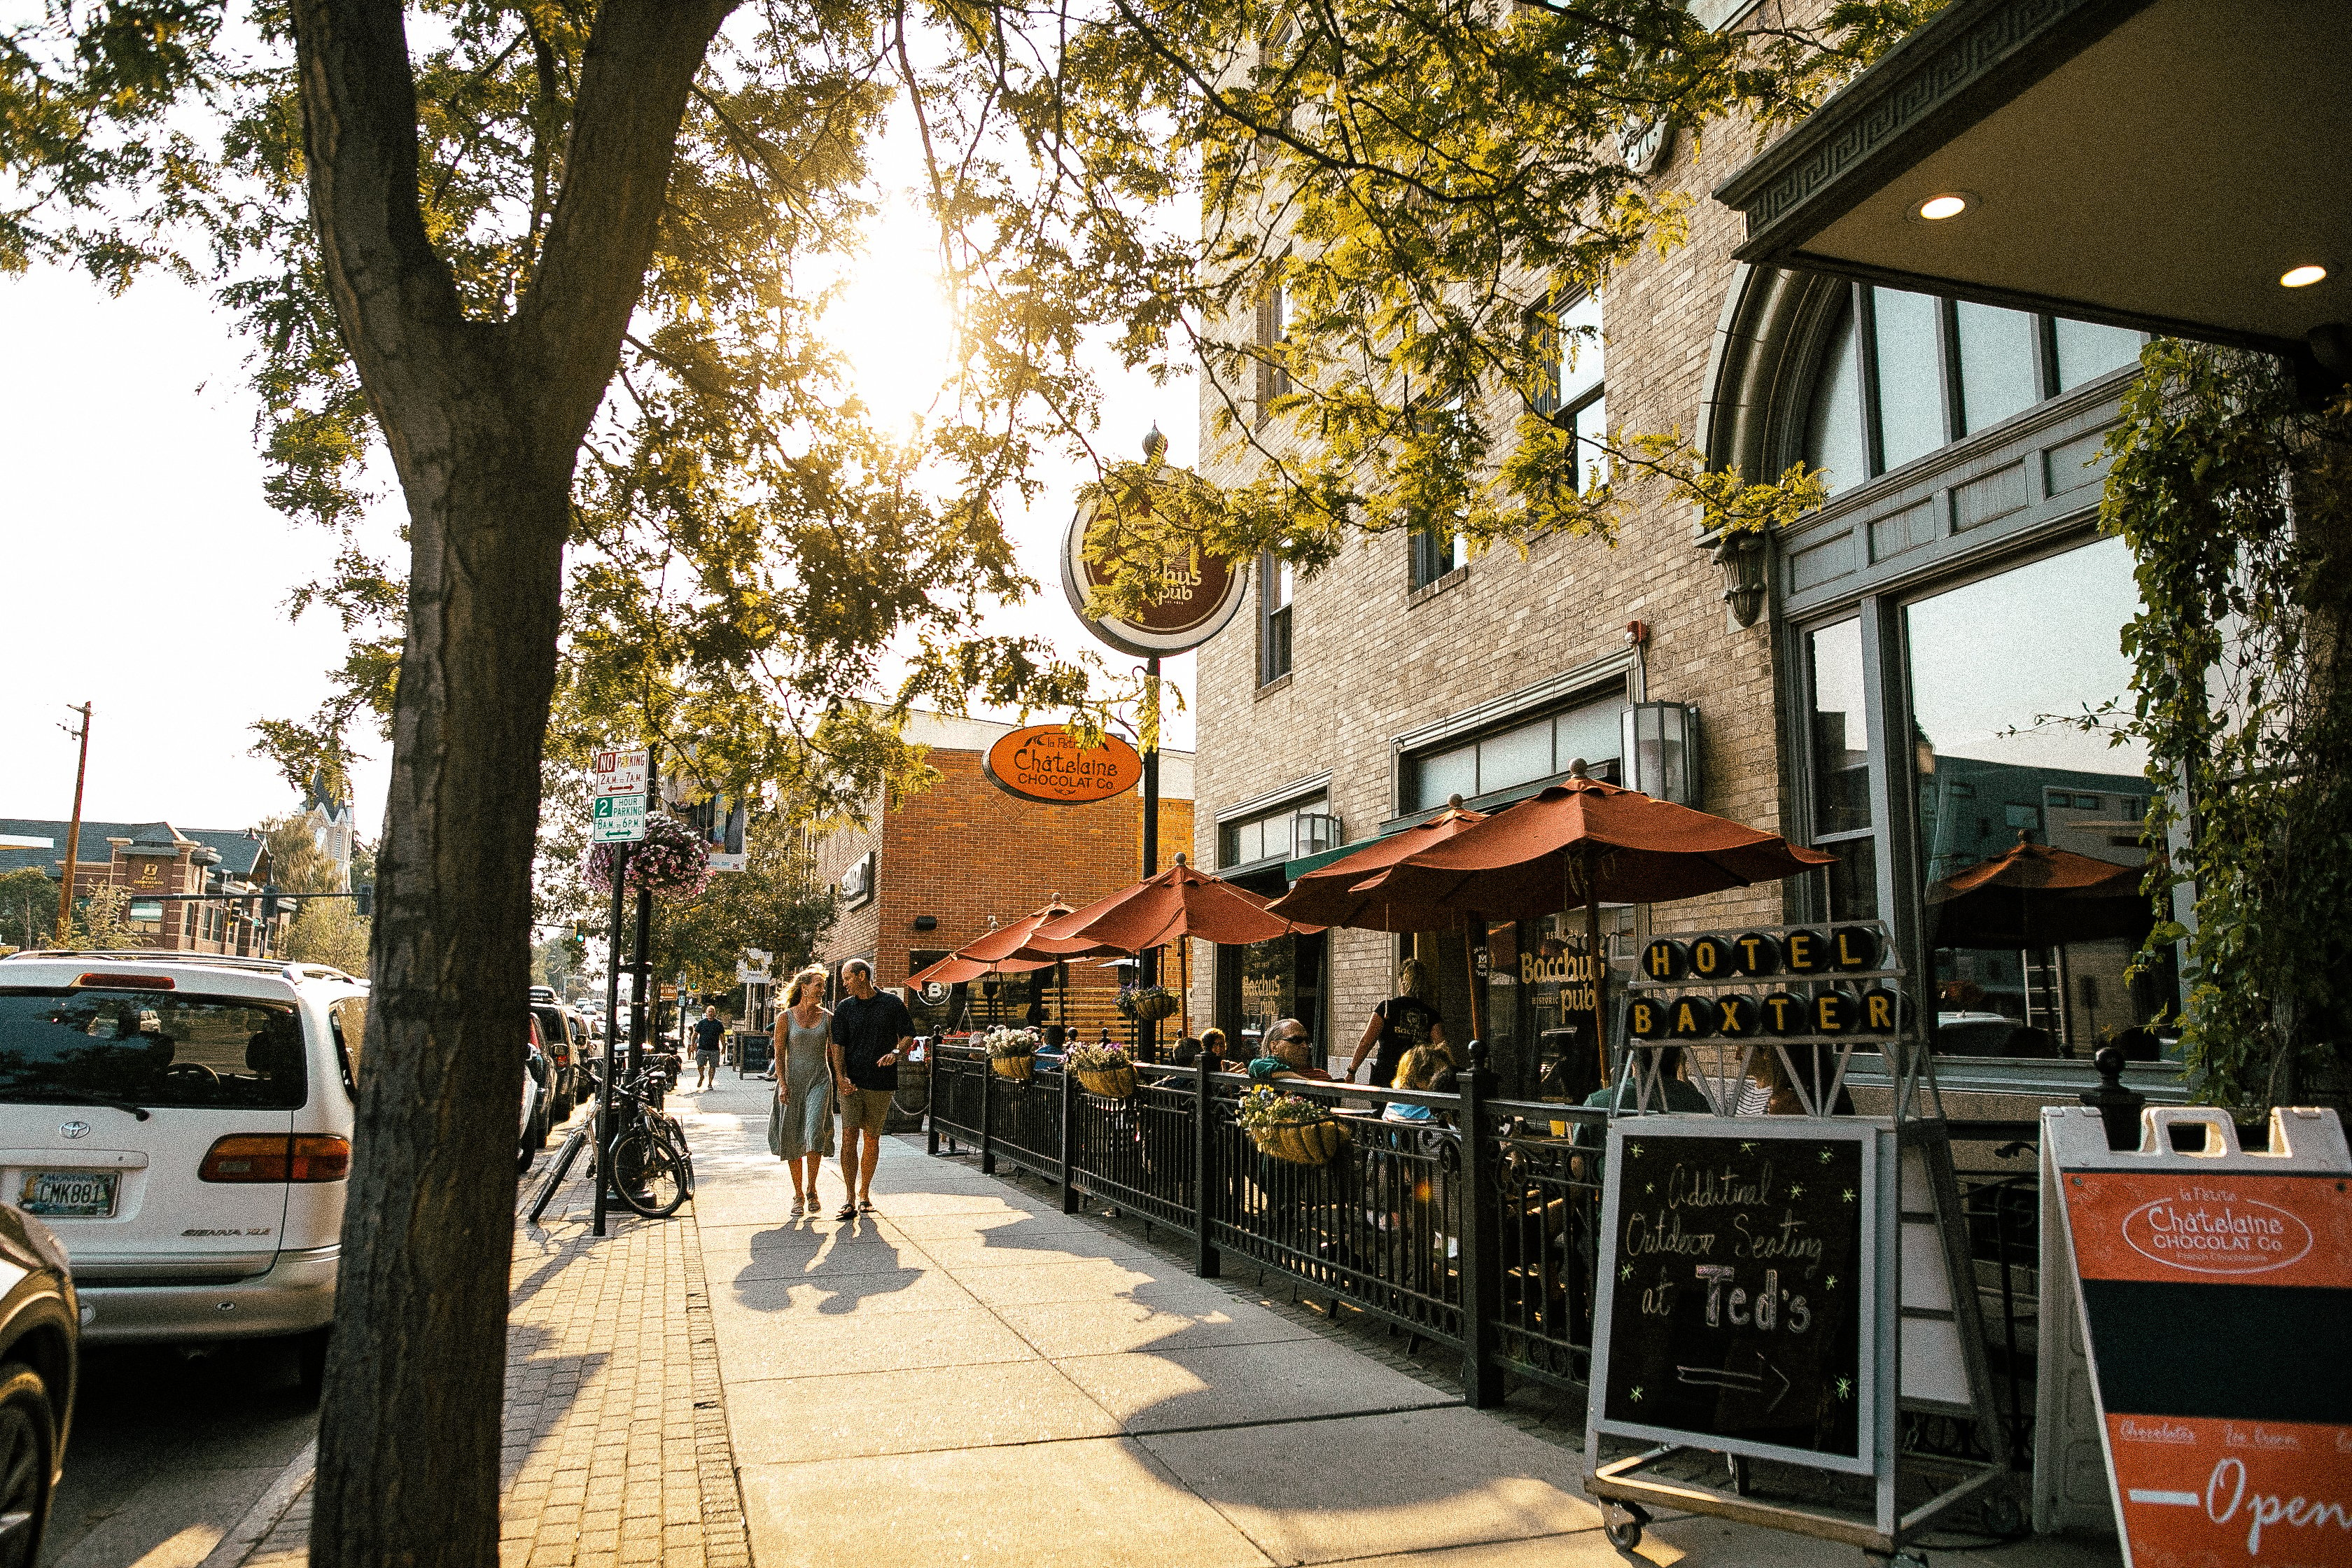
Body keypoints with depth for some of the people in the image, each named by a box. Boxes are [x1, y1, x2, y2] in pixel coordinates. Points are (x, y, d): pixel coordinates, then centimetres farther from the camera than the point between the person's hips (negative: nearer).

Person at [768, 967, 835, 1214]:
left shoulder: (828, 1018, 5)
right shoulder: (787, 1017, 1)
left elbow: (833, 1052, 8)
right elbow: (779, 1053, 2)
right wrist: (782, 1083, -7)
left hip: (819, 1080, 0)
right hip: (793, 1080, 0)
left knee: (814, 1132, -18)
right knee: (792, 1138, 4)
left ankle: (811, 1189, -3)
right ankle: (798, 1194, 16)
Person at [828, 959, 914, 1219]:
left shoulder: (892, 1004, 4)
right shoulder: (844, 1008, 7)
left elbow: (908, 1035, 8)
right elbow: (838, 1045, 1)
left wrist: (896, 1052, -12)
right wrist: (841, 1076, -13)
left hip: (881, 1082, 0)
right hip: (851, 1082, 0)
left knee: (872, 1139, 7)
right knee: (849, 1137, -9)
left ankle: (865, 1193, 21)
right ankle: (850, 1198, -5)